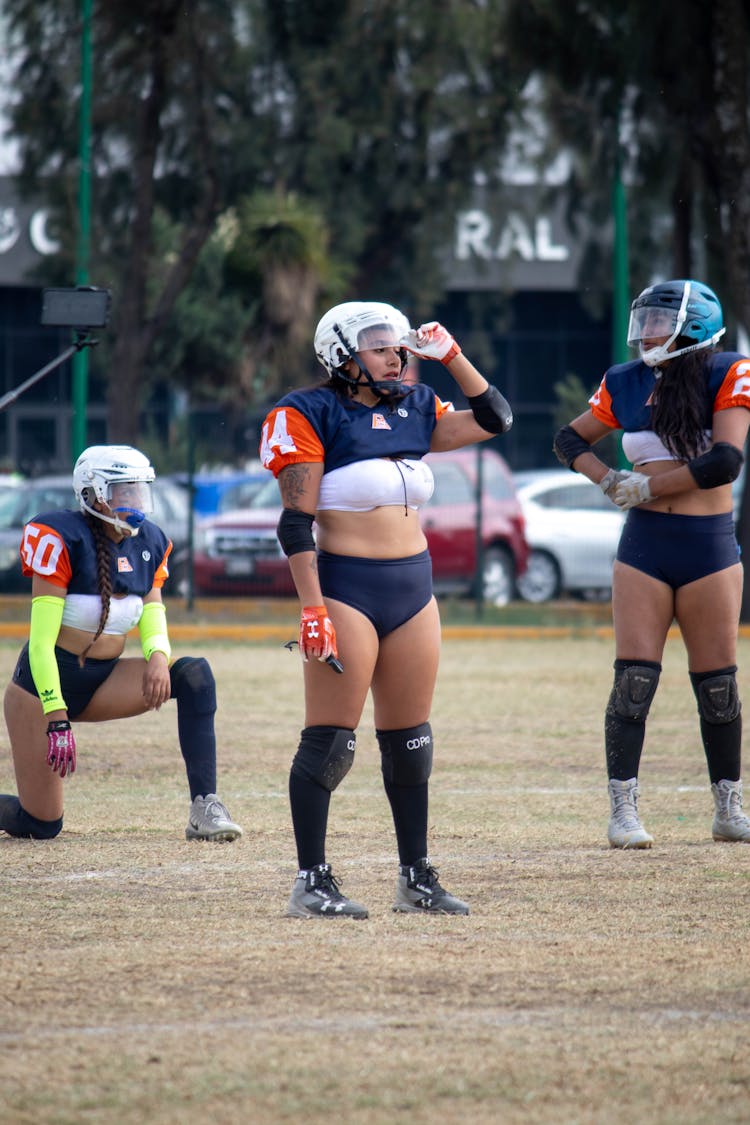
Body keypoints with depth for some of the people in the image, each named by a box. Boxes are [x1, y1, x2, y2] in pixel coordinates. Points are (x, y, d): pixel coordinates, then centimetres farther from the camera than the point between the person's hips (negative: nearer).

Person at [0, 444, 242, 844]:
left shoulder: (149, 543, 3)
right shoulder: (63, 539, -17)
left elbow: (152, 619, 3)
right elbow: (41, 641, -19)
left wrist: (158, 657, -22)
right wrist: (56, 718, -25)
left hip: (106, 681, 6)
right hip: (44, 683, -6)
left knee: (194, 675, -21)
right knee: (41, 825, -8)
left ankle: (204, 807, -21)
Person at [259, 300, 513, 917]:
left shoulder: (414, 410, 12)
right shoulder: (310, 415, -6)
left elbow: (494, 418, 18)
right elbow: (296, 522, -10)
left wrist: (450, 355, 10)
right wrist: (313, 608, -17)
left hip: (414, 589, 6)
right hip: (346, 588, -6)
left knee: (410, 743, 10)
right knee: (330, 743, -6)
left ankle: (417, 880, 17)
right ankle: (312, 883, -2)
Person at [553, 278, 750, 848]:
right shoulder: (628, 384, 5)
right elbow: (570, 439, 19)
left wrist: (646, 485, -11)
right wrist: (611, 481, 0)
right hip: (644, 548, 2)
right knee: (634, 680, -6)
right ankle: (624, 810, -2)